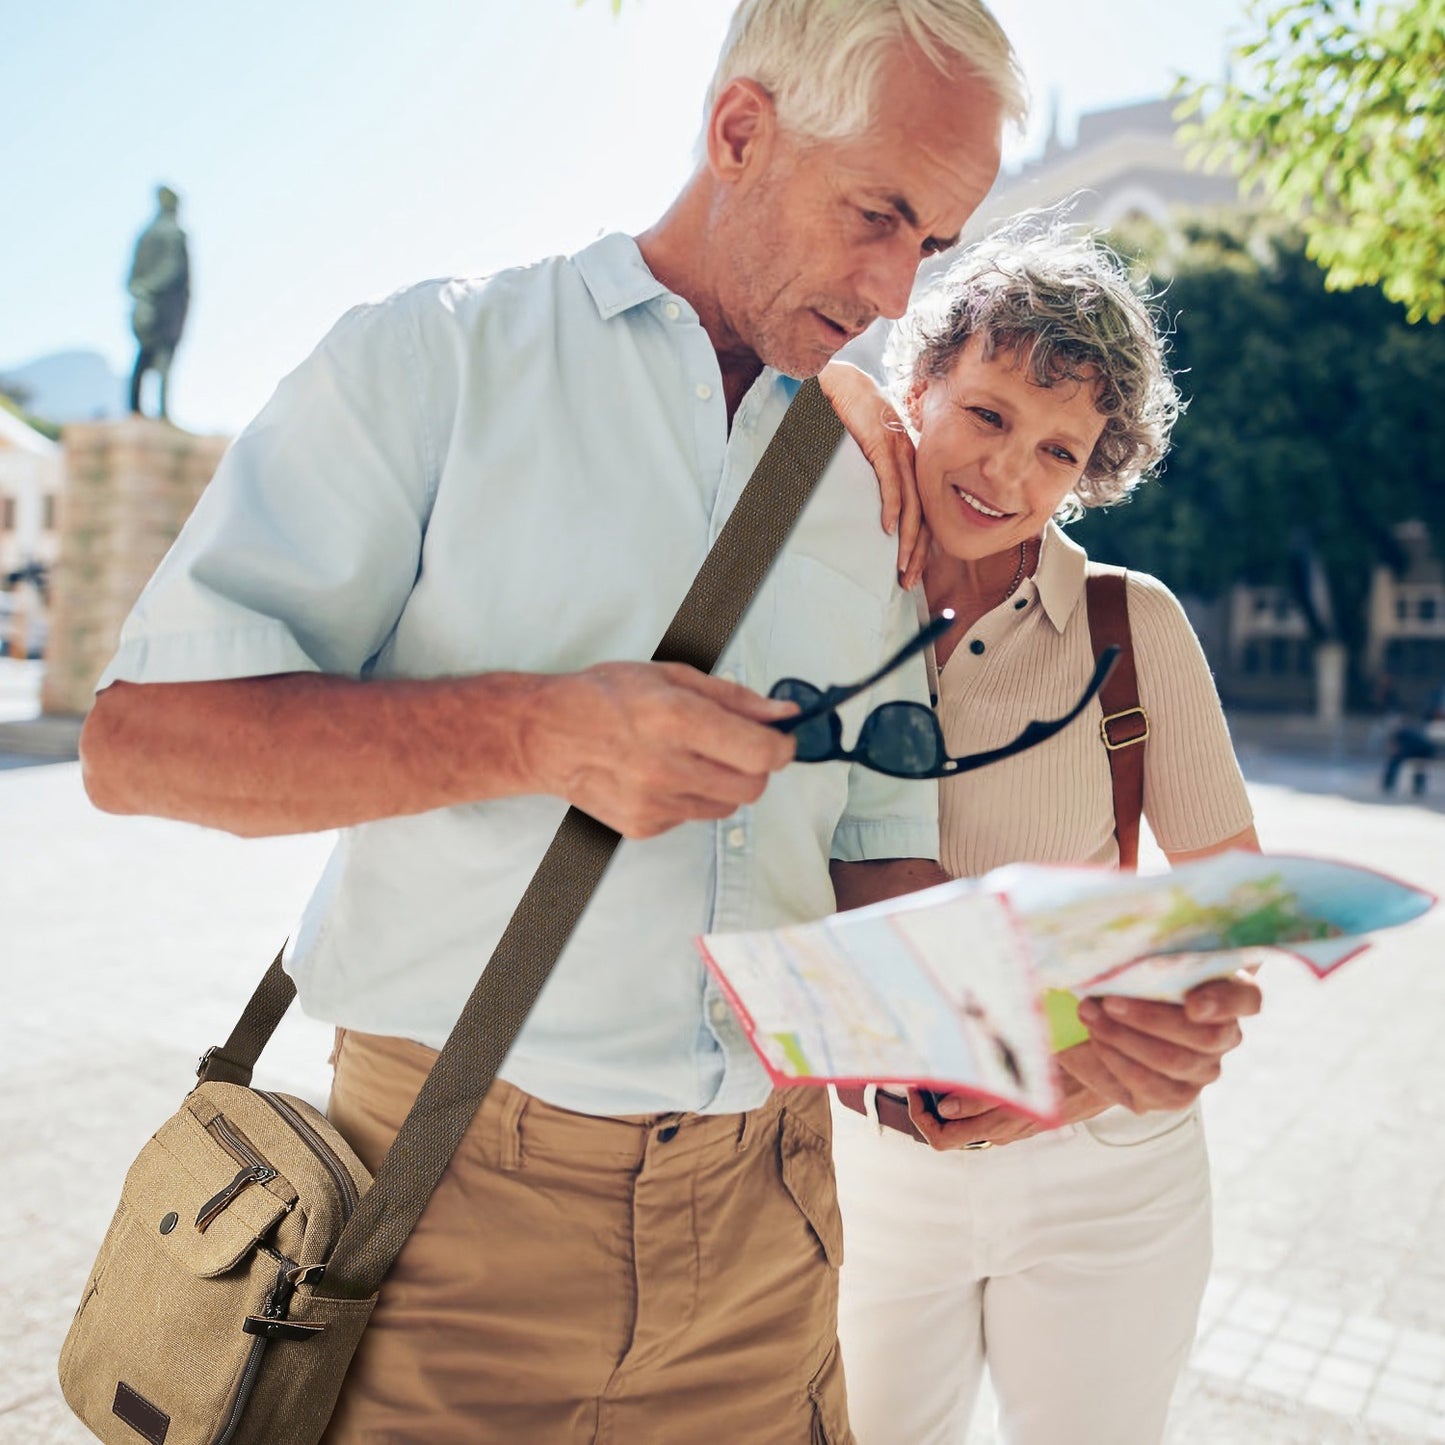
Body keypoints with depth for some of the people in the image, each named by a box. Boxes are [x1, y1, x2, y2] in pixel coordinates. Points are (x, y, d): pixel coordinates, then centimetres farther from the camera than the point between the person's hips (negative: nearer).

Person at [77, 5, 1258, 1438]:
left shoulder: (859, 482, 9)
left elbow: (875, 851, 10)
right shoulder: (434, 360, -5)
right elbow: (140, 734, -11)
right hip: (465, 1199, -3)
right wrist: (539, 730, -24)